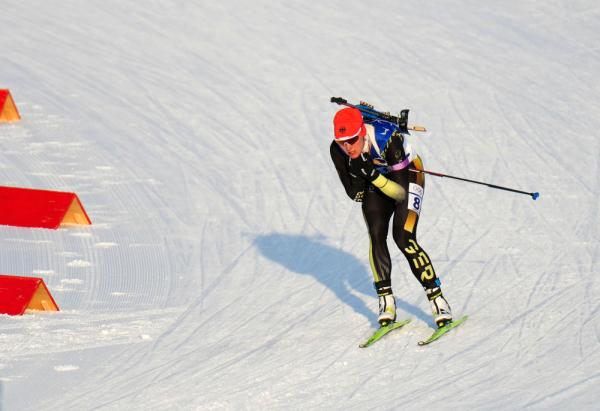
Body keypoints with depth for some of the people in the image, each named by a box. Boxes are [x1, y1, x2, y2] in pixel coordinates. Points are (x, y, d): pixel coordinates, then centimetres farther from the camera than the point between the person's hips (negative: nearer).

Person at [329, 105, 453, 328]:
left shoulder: (388, 139, -38)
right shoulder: (338, 150, -24)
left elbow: (402, 192, -34)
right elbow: (355, 195, -15)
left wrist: (372, 173, -45)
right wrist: (358, 174, -35)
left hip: (407, 174, -4)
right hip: (376, 181, 4)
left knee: (403, 237, -18)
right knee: (376, 235, -15)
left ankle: (436, 298, -10)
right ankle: (386, 301, -6)